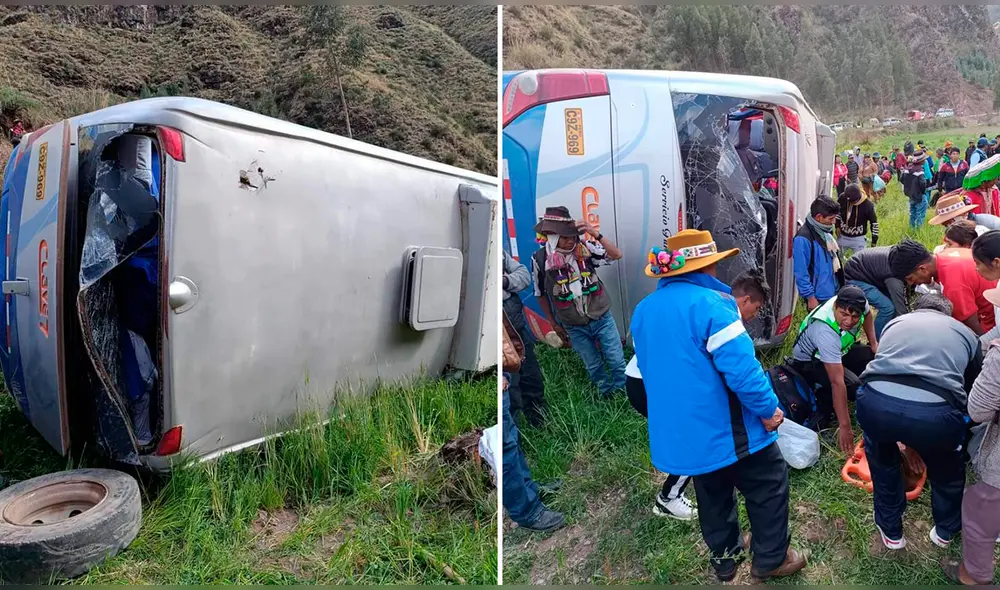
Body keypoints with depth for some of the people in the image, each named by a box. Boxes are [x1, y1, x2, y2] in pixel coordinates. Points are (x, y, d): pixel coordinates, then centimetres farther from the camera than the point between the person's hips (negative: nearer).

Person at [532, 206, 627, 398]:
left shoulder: (584, 248, -13)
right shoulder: (540, 259, -14)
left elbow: (617, 255, -16)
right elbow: (541, 294, -1)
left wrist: (596, 234, -29)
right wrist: (554, 324, 7)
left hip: (602, 318, 0)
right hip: (575, 327, 0)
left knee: (617, 362, 10)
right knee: (594, 367, 16)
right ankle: (608, 396, 37)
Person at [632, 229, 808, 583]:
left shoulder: (643, 310, 4)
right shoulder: (711, 302, -22)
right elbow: (740, 367, -25)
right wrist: (768, 409, -11)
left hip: (676, 429, 7)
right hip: (726, 426, -7)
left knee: (712, 491, 25)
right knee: (768, 485, 16)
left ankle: (724, 557, 41)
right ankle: (771, 559, 30)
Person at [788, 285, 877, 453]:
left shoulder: (858, 303, -24)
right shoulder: (825, 331, -42)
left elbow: (867, 314, 7)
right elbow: (837, 382, -41)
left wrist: (874, 343, 0)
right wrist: (844, 426, -39)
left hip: (837, 351, 8)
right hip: (809, 361, -8)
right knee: (854, 387, -29)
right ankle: (823, 399, 1)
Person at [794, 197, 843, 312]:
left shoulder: (825, 232, 4)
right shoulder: (803, 239, -24)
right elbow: (801, 273, -23)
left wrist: (840, 285, 19)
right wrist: (810, 297, -20)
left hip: (834, 293, 9)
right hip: (819, 297, -9)